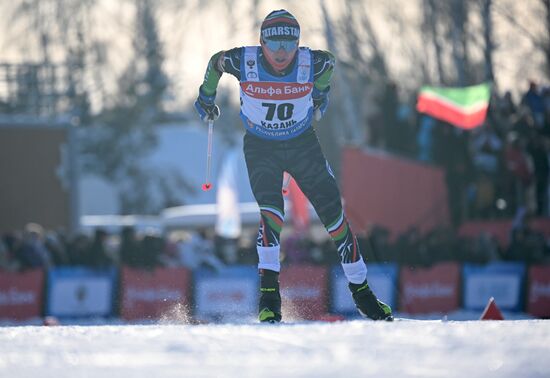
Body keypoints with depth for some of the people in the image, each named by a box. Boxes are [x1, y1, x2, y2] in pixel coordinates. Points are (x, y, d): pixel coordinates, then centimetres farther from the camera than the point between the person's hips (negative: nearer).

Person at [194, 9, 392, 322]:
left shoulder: (313, 64, -21)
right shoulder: (244, 62, -23)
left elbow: (330, 61, 4)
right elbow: (215, 63, 0)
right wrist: (207, 98, 15)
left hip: (303, 144, 1)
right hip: (260, 147, -1)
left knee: (333, 212, -2)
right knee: (271, 211, -24)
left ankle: (361, 289, 11)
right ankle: (269, 291, -22)